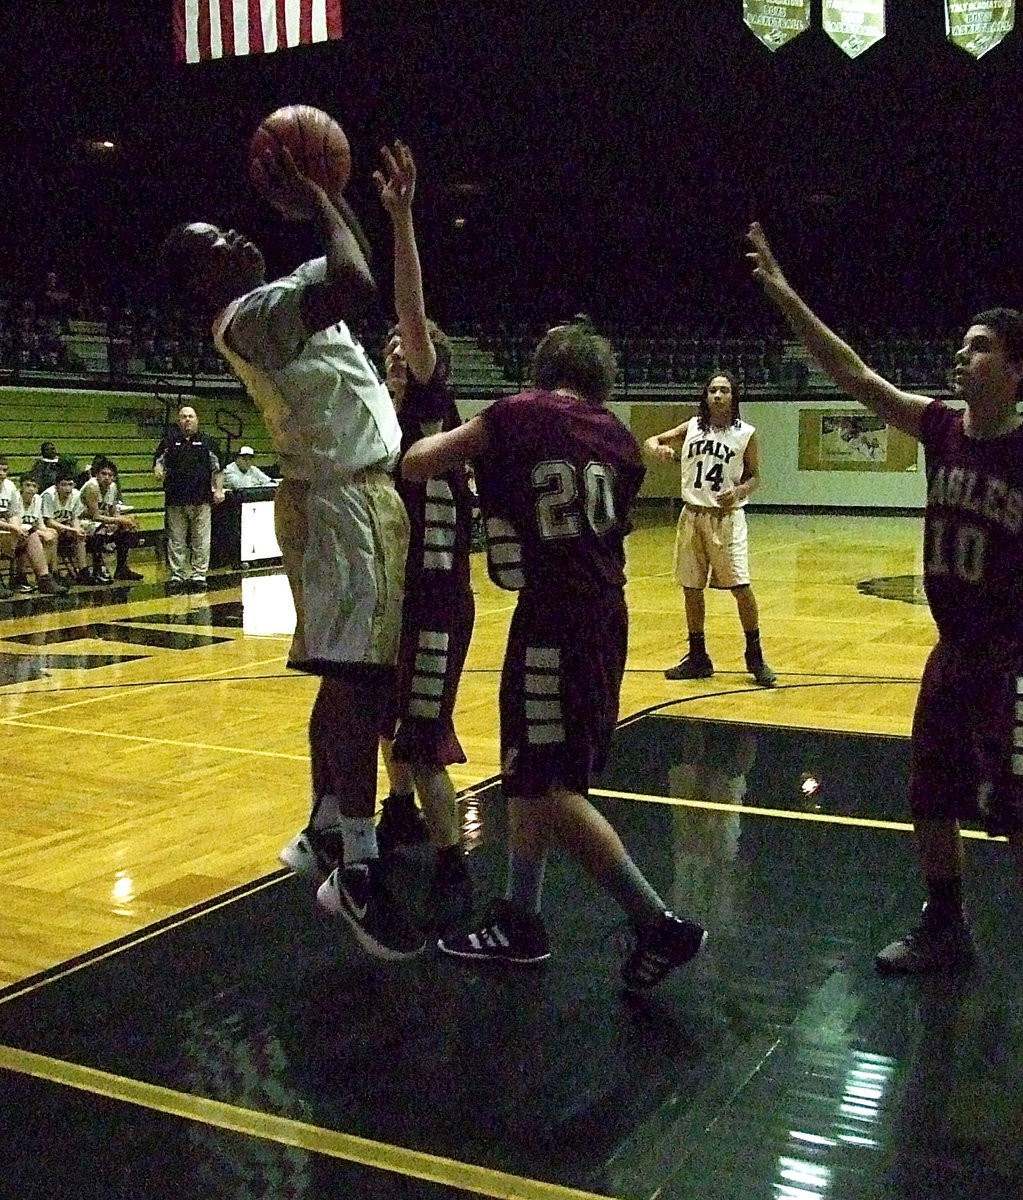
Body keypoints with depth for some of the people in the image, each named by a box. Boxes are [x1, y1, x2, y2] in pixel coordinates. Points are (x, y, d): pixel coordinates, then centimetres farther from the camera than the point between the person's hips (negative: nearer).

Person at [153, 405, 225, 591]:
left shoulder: (206, 442, 10)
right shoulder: (170, 440, 12)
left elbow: (217, 468, 10)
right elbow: (158, 461, 13)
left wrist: (219, 490, 1)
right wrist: (159, 471, -10)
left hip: (201, 500, -1)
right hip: (175, 500, 1)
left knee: (201, 541, 1)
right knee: (176, 541, 3)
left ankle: (199, 575, 8)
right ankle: (178, 576, 10)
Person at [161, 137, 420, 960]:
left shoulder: (277, 301, 17)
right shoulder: (246, 317, -14)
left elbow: (351, 281, 31)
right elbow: (356, 286, -29)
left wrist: (334, 196, 20)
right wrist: (317, 204, -13)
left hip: (365, 496, 10)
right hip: (339, 503, -10)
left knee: (356, 677, 14)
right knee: (357, 678, -13)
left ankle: (324, 833, 26)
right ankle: (358, 871, -9)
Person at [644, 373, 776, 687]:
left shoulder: (746, 434, -1)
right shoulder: (691, 428, 5)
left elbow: (754, 477, 4)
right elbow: (649, 442, 6)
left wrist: (738, 492, -17)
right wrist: (659, 449, -18)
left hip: (726, 517, -3)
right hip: (692, 516, 3)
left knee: (741, 587, -11)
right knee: (691, 588, 8)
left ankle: (755, 657, 3)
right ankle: (697, 658, 20)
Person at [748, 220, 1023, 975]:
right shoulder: (940, 428, -1)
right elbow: (855, 376, -2)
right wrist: (786, 298, -7)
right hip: (954, 653, 7)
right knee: (930, 799, 16)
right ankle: (945, 930, 35)